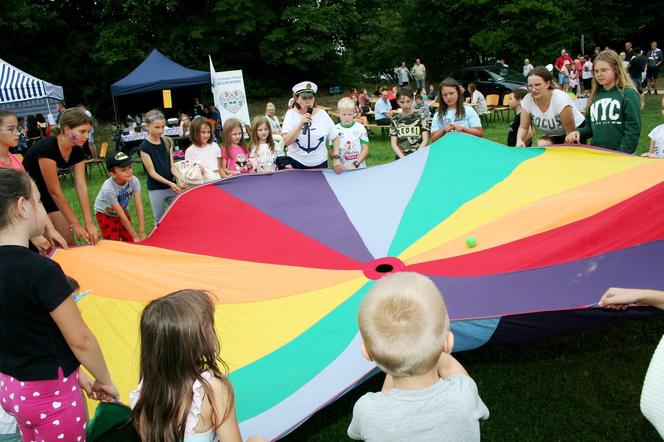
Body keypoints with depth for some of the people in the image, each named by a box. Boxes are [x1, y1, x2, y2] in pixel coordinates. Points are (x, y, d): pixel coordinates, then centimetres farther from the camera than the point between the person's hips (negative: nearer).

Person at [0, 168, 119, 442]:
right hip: (49, 394, -7)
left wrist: (74, 374, 10)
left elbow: (26, 332, 6)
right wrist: (104, 380, -5)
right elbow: (80, 340, -21)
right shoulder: (41, 269, -25)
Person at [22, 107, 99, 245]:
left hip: (46, 196, 7)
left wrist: (89, 223, -19)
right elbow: (55, 191, -27)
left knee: (69, 244, 5)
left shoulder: (77, 152, -9)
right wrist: (75, 224, -23)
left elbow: (81, 187, -12)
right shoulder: (46, 148, -31)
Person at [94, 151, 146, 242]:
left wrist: (141, 232, -31)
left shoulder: (134, 181, -28)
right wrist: (135, 236, -28)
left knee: (129, 241, 4)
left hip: (123, 210, 4)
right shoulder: (108, 188, -37)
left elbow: (139, 207, -27)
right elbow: (121, 216, -32)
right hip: (105, 213, -4)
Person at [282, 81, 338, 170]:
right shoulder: (291, 114, -5)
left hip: (320, 163, 1)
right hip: (297, 163, -1)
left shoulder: (322, 114, -3)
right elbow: (286, 142, -14)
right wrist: (301, 124, -22)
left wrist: (336, 158, -6)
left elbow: (335, 138, 4)